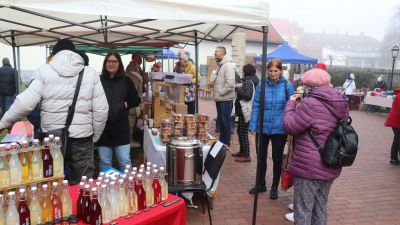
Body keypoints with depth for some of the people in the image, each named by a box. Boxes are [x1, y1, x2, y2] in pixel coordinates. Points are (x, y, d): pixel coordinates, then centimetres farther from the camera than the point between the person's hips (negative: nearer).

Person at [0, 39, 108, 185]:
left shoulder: (44, 71, 0)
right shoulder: (91, 73, 2)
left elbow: (25, 102, -6)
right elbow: (101, 110, -1)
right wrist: (95, 137, 10)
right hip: (82, 139, 0)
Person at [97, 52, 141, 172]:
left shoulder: (126, 81, 6)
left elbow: (136, 100, 9)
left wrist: (125, 104, -6)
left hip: (121, 127, 0)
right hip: (102, 127, 0)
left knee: (125, 161, 3)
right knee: (104, 162, 10)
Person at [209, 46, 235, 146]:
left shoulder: (228, 65, -17)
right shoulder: (220, 65, 14)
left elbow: (230, 84, -25)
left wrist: (221, 92, -16)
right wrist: (213, 79, 5)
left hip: (225, 99, -9)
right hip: (219, 98, 9)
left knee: (226, 120, 0)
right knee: (221, 120, 16)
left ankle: (226, 142, 11)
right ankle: (221, 140, 27)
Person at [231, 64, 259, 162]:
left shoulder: (249, 82, -16)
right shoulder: (248, 81, 14)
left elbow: (248, 96, -27)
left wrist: (239, 88, -19)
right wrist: (239, 88, 4)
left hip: (245, 111, -10)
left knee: (243, 133, -6)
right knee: (240, 131, 18)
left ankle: (246, 156, 0)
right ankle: (242, 151, 28)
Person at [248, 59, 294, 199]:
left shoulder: (287, 86, -7)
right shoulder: (261, 85, -4)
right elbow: (256, 106, -1)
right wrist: (253, 126, -6)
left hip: (279, 129, -1)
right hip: (262, 128, 2)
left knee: (277, 158, 11)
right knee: (261, 156, 15)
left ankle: (274, 188, 30)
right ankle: (261, 184, 35)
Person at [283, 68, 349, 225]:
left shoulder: (310, 103, -20)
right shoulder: (339, 104, 7)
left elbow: (290, 126, -14)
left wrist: (291, 104, -1)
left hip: (310, 167, -8)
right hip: (330, 166, 8)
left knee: (303, 209, 5)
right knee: (321, 207, 21)